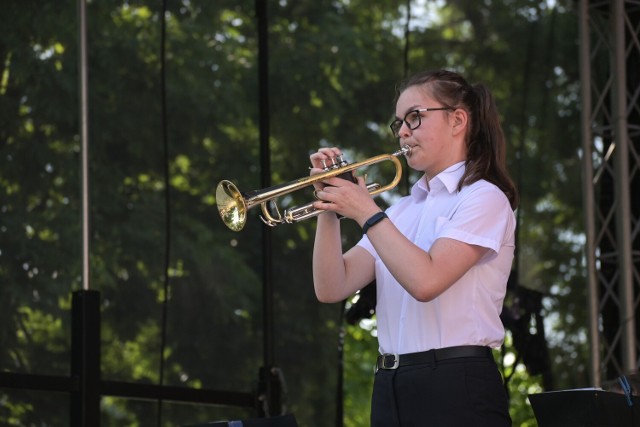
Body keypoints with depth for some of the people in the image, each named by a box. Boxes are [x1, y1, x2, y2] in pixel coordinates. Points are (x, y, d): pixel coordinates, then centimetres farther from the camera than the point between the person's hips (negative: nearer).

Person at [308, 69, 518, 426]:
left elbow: (425, 281, -19)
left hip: (455, 388, -6)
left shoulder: (483, 197, -4)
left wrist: (367, 212, -13)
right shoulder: (402, 210, 15)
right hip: (391, 387, 6)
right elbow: (332, 288, 7)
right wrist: (330, 210, -3)